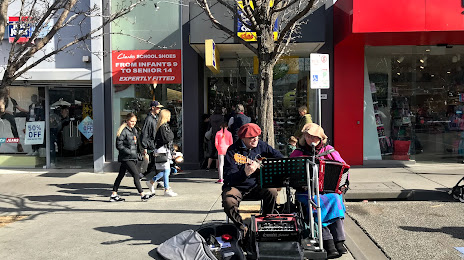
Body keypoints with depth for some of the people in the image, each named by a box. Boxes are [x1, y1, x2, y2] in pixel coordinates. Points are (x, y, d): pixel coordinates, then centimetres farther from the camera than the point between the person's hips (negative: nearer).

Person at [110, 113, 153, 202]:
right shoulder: (123, 131, -13)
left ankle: (114, 195, 20)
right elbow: (119, 145, -15)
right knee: (136, 174, -9)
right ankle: (142, 195, -4)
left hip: (132, 157, 8)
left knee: (121, 175, 13)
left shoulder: (134, 130, 13)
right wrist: (129, 152, -19)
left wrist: (135, 154, 15)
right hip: (126, 158, -8)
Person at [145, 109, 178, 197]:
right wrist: (171, 134, -4)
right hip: (163, 150, -10)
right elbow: (166, 138, -24)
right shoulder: (163, 126, -15)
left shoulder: (165, 125, 15)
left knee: (167, 170, 14)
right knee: (166, 170, -4)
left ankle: (151, 182, 25)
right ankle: (167, 190, 2)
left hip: (166, 150, 10)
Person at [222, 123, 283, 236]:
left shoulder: (261, 145, 4)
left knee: (272, 191, -25)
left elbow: (277, 155, 19)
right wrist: (245, 173, -40)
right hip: (236, 186, -3)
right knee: (228, 201, -32)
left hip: (255, 186, 4)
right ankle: (241, 228, -5)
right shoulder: (233, 151, -13)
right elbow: (229, 177, -22)